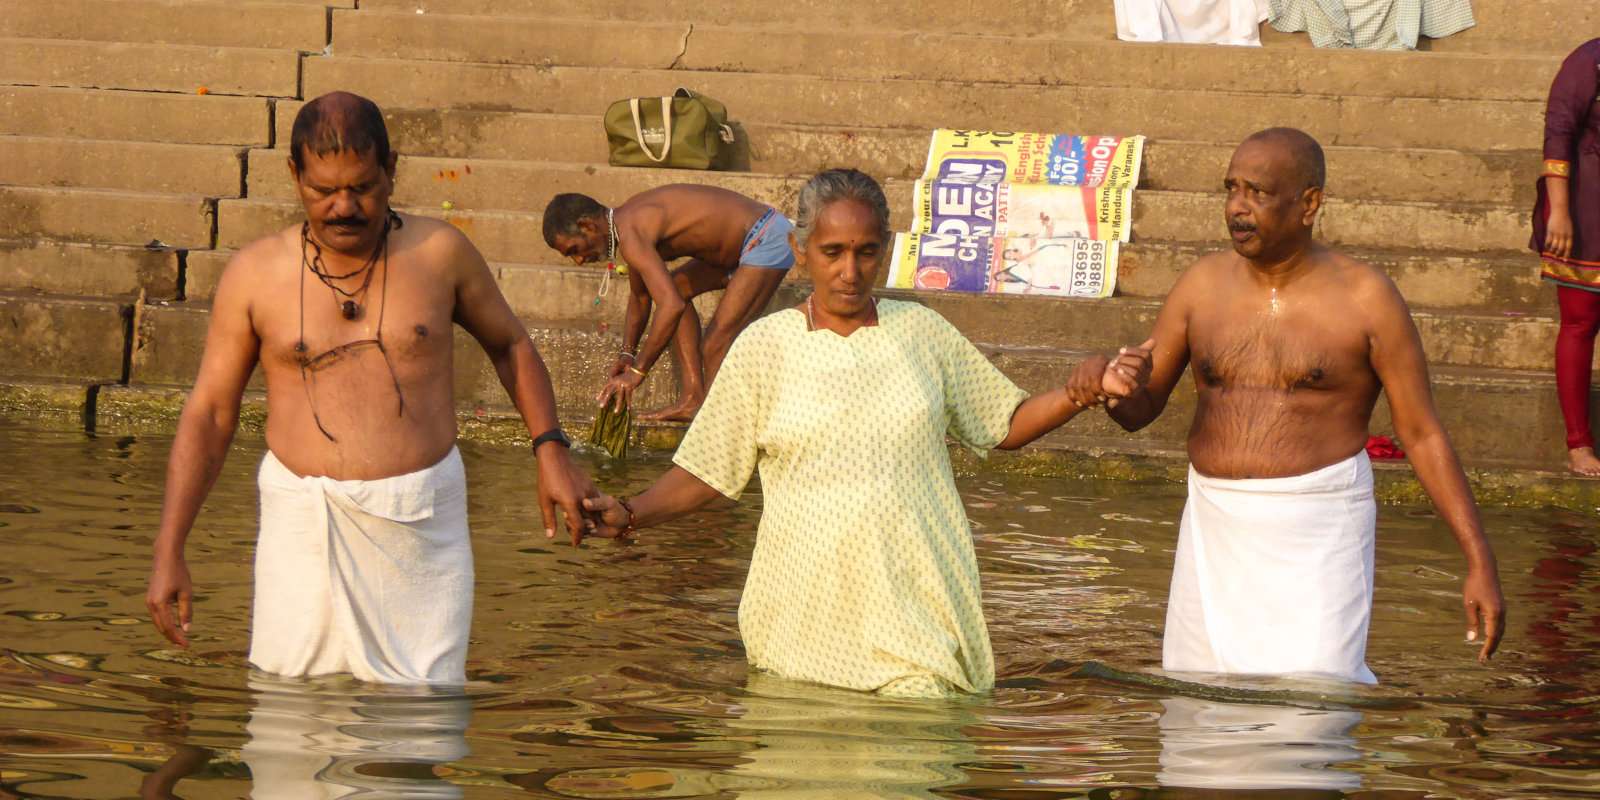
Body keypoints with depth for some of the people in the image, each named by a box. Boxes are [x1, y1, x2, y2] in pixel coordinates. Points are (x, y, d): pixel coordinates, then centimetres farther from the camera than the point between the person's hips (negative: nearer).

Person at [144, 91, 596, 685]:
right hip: (304, 521, 0)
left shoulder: (438, 252, 2)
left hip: (419, 521, 0)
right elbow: (208, 414, 5)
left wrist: (550, 451, 5)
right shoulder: (255, 274, 1)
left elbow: (509, 344, 19)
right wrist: (168, 552, -1)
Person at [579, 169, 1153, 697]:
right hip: (804, 619, -1)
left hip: (916, 615, 1)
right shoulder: (764, 347, 3)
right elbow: (706, 473, 5)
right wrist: (630, 514, -11)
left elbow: (1005, 426, 17)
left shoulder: (922, 333, 8)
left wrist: (1080, 394, 0)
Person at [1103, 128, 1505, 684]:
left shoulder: (1365, 298, -7)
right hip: (1216, 531, 5)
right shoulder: (1203, 285, 4)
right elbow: (1140, 408, 8)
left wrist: (1480, 563, -9)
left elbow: (1424, 435, -4)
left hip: (1317, 537, -5)